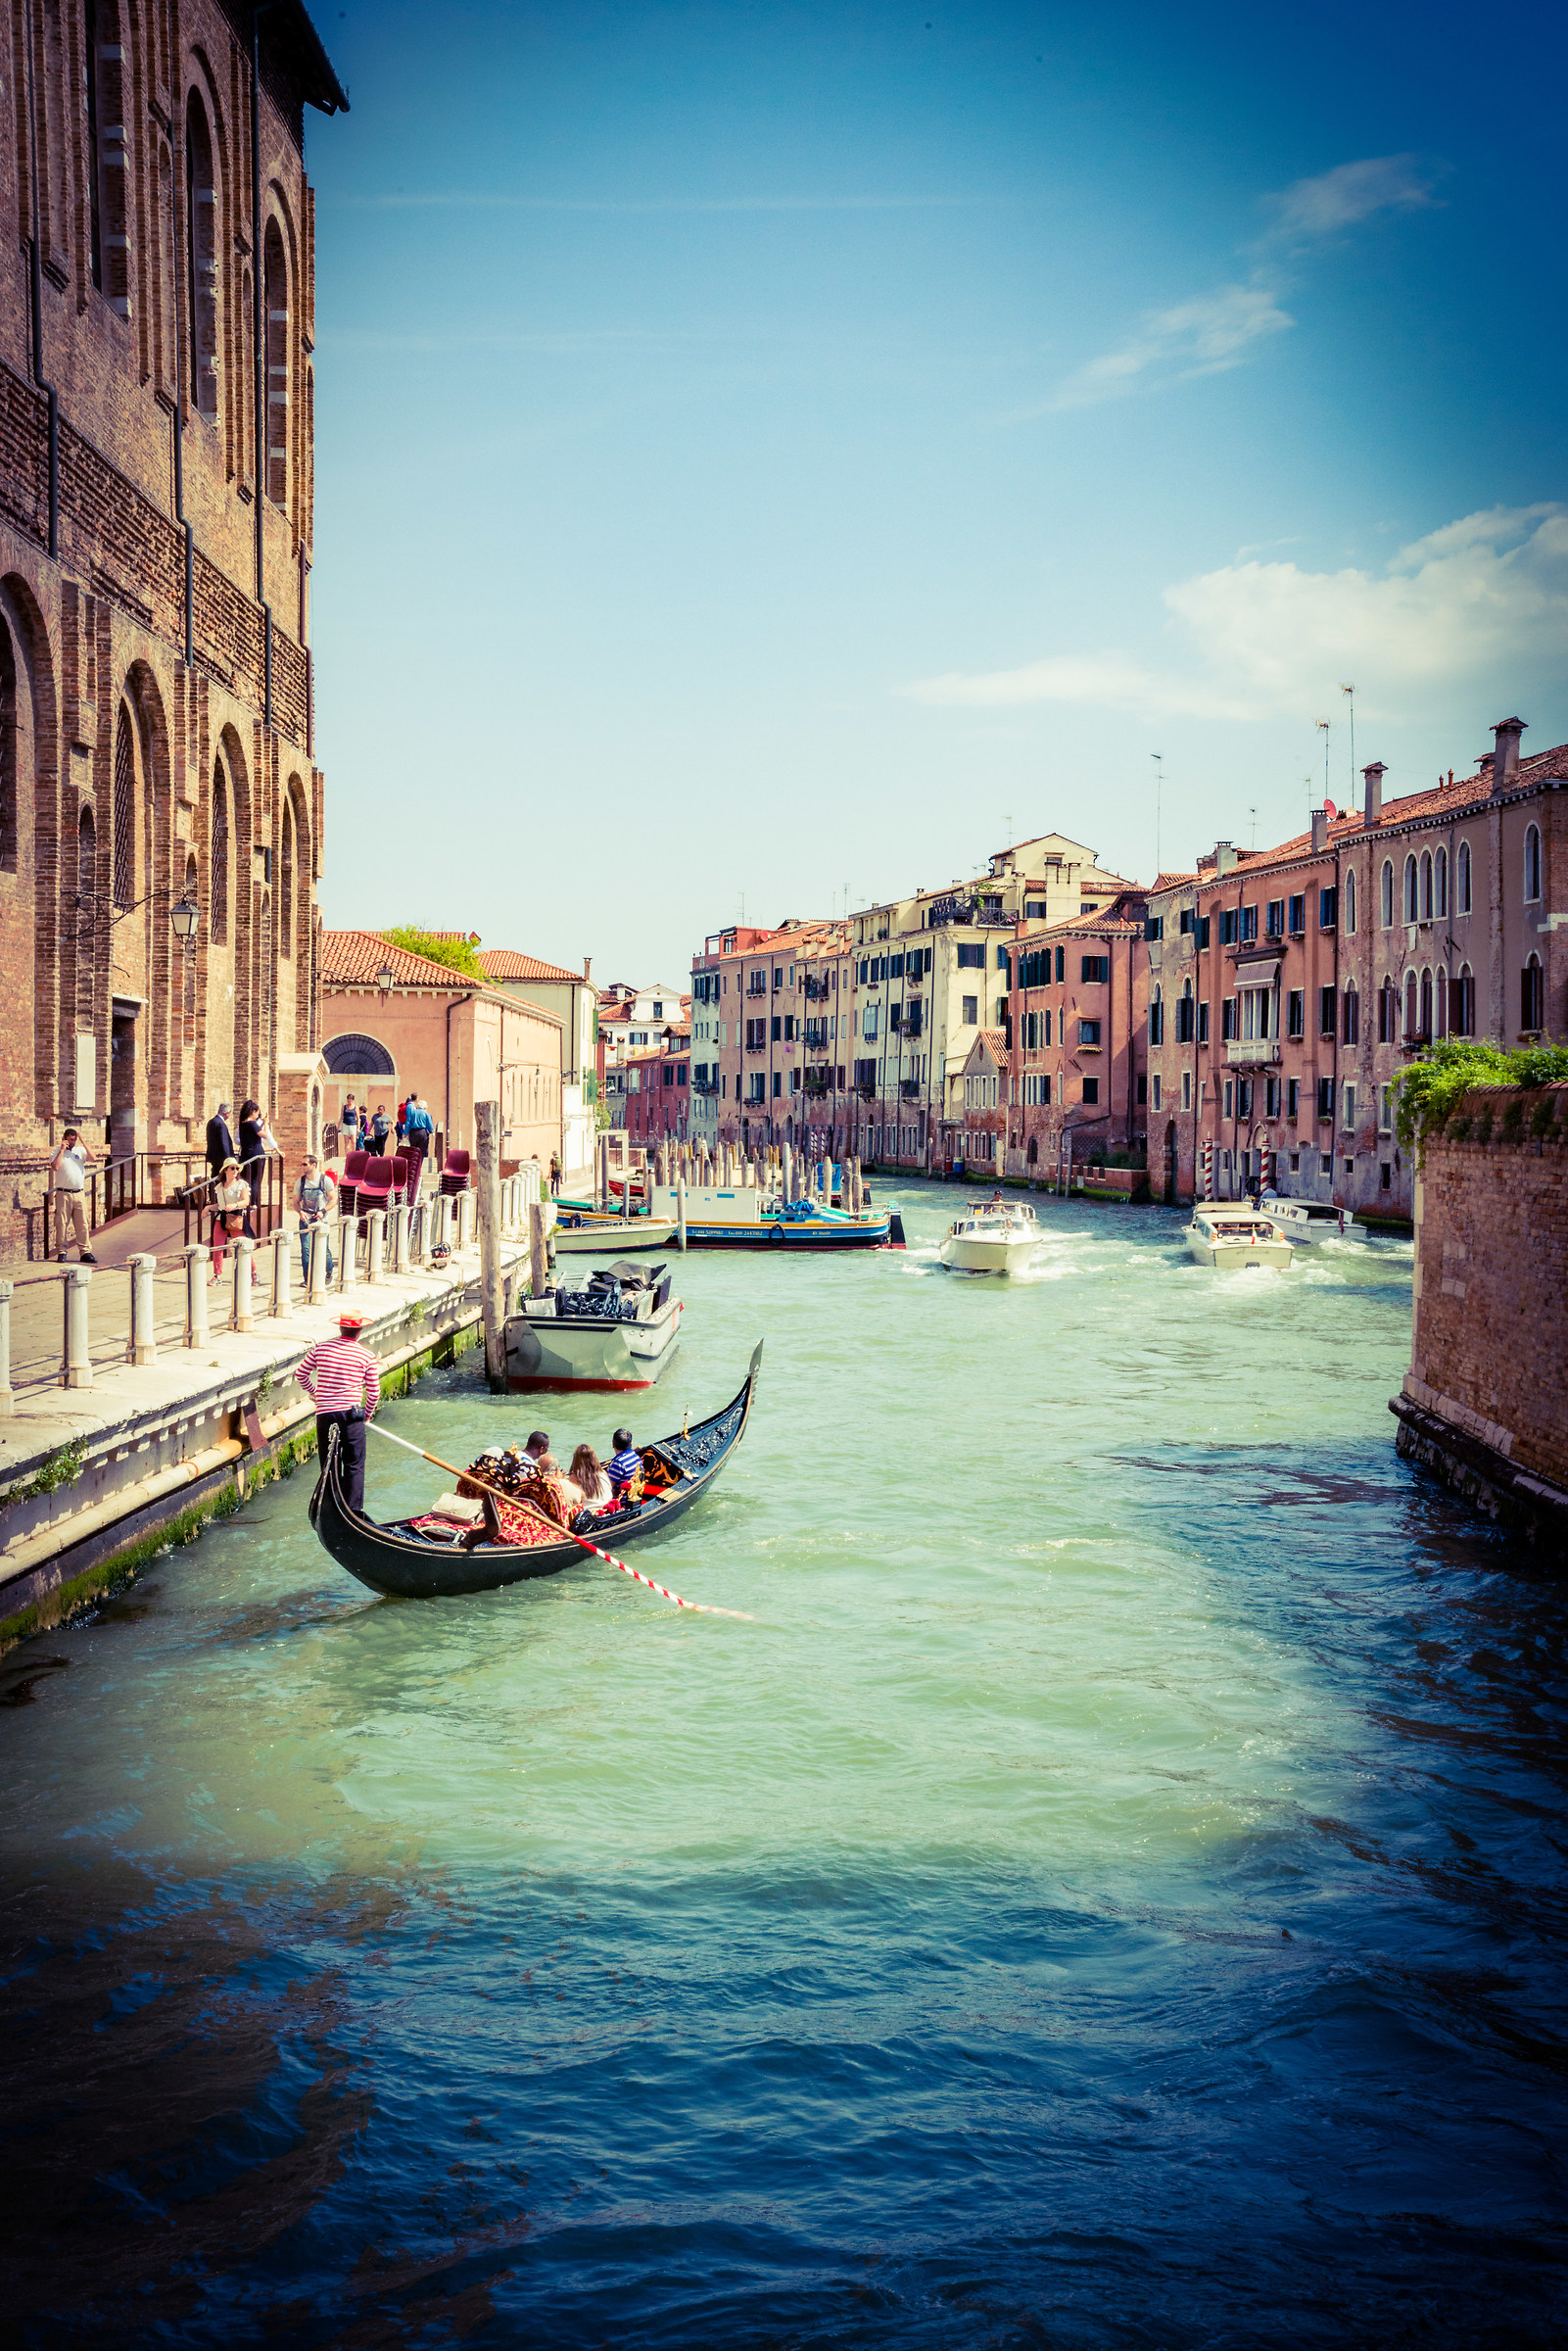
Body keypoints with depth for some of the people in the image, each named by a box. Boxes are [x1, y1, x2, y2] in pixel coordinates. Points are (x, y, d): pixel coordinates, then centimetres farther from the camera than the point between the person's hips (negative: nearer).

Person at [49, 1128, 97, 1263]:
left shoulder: (80, 1151, 12)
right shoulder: (57, 1152, 3)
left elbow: (92, 1158, -5)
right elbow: (55, 1167, -14)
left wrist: (83, 1142, -6)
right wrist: (62, 1150, -10)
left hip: (79, 1193, 3)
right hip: (63, 1194, -3)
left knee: (82, 1224, 3)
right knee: (61, 1223, -2)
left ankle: (85, 1252, 7)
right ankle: (61, 1252, 5)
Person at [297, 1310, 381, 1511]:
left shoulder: (320, 1348, 3)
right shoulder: (367, 1357, -2)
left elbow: (301, 1374, 13)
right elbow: (374, 1393, 3)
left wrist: (313, 1392, 31)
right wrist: (366, 1414, 20)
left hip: (324, 1415, 2)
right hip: (352, 1414, -2)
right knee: (354, 1466, 4)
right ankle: (353, 1511, -1)